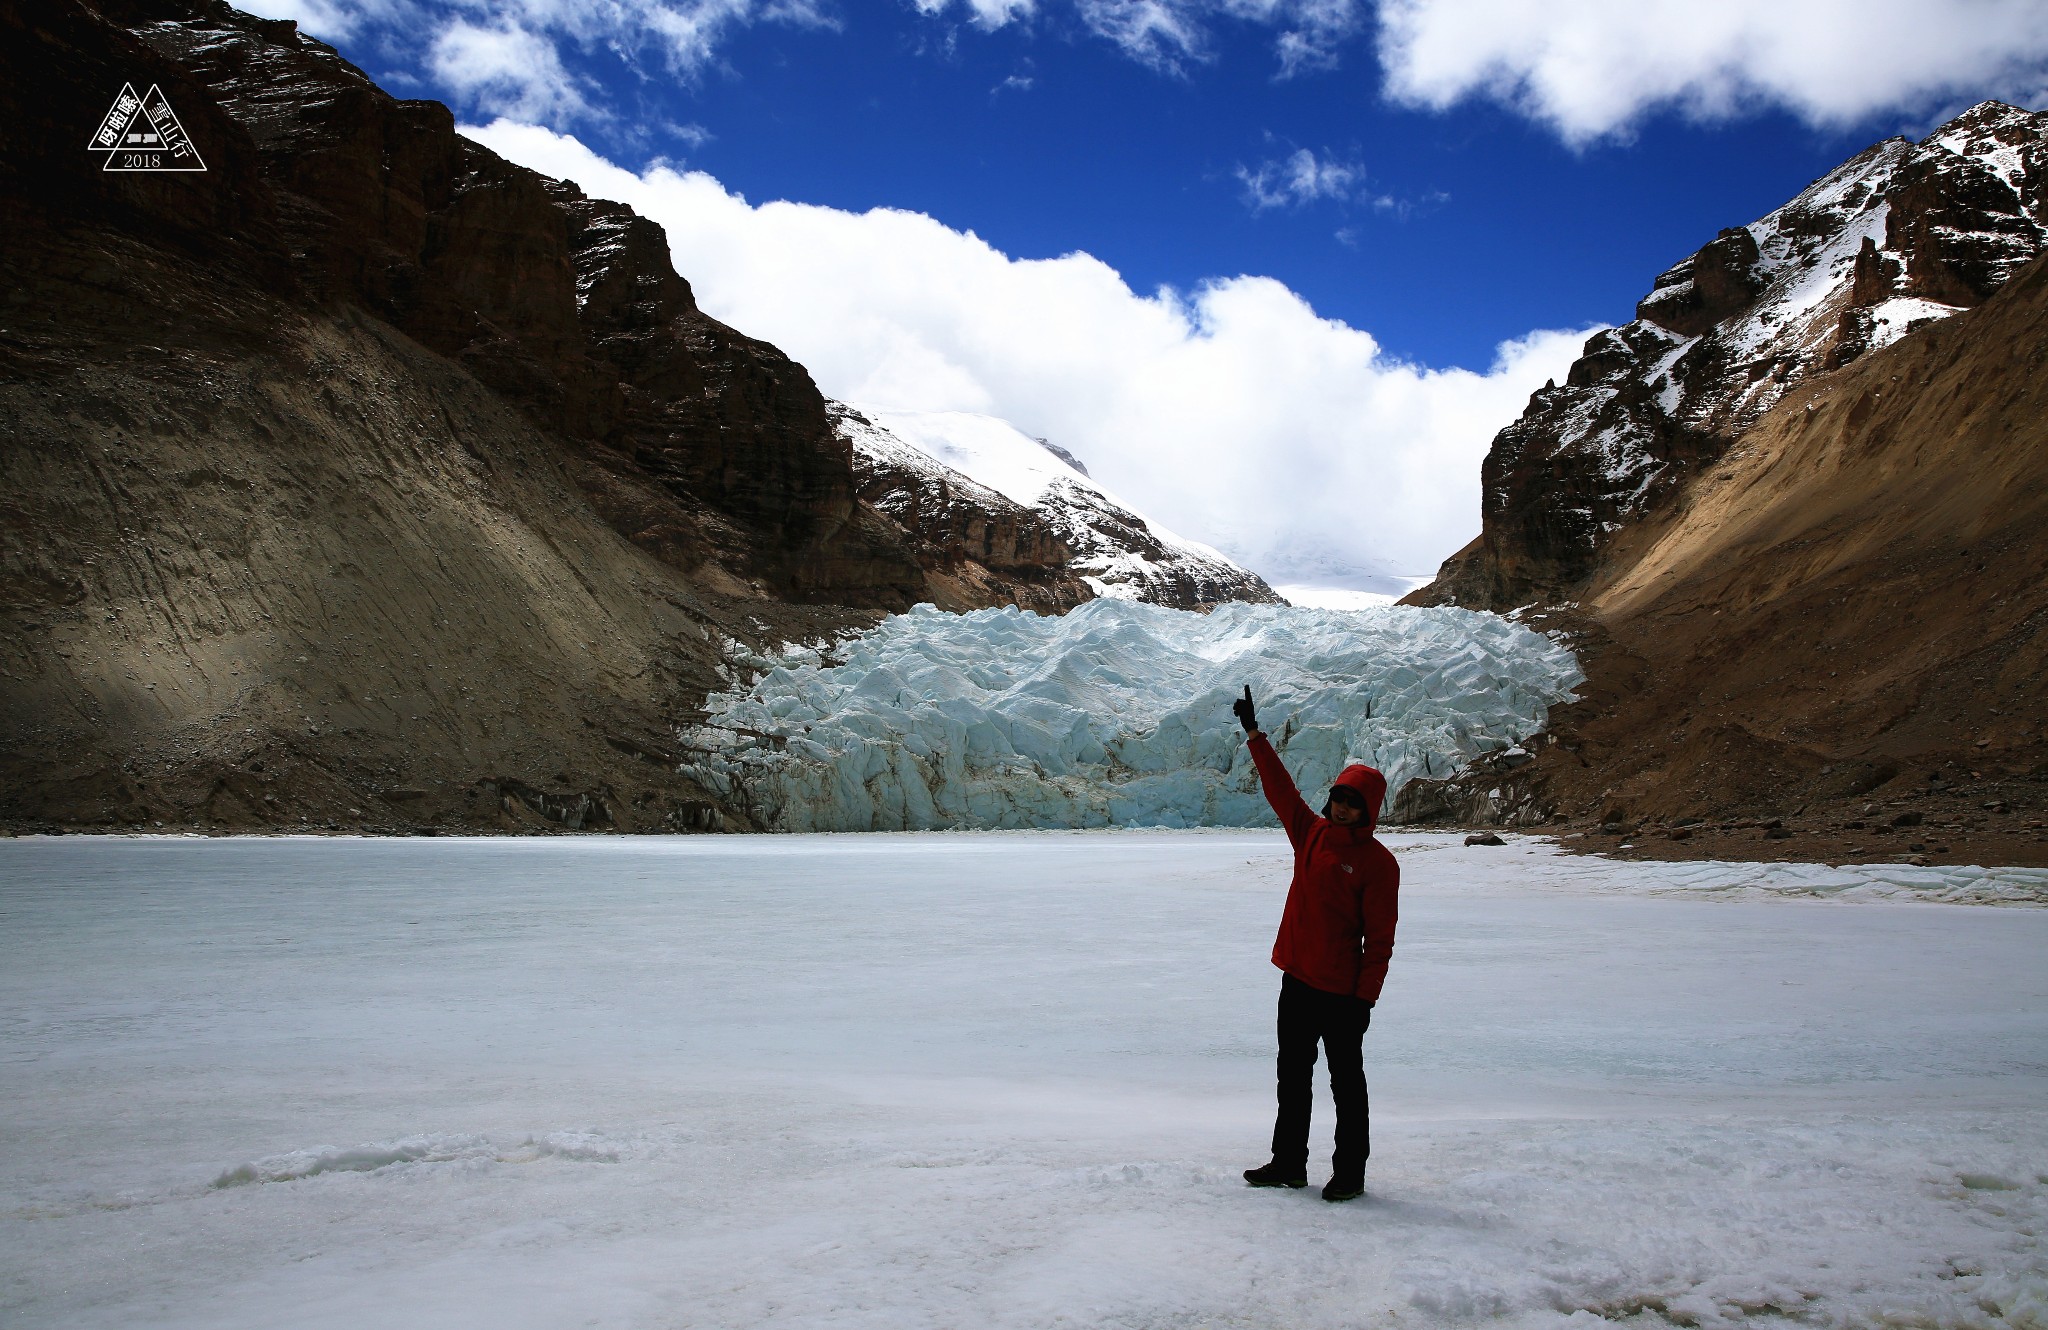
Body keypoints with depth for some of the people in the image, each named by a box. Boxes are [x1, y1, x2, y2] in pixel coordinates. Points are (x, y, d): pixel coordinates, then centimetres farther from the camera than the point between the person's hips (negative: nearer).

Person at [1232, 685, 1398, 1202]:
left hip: (1341, 992, -6)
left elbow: (1380, 938, -11)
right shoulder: (1311, 834, 5)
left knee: (1346, 1083, 5)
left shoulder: (1378, 862, -11)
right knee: (1292, 1076, 15)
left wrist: (1366, 997, -14)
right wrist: (1254, 734, 6)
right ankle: (1288, 1164, 27)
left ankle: (1350, 1173, 15)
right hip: (1296, 980, 6)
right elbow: (1278, 786, 9)